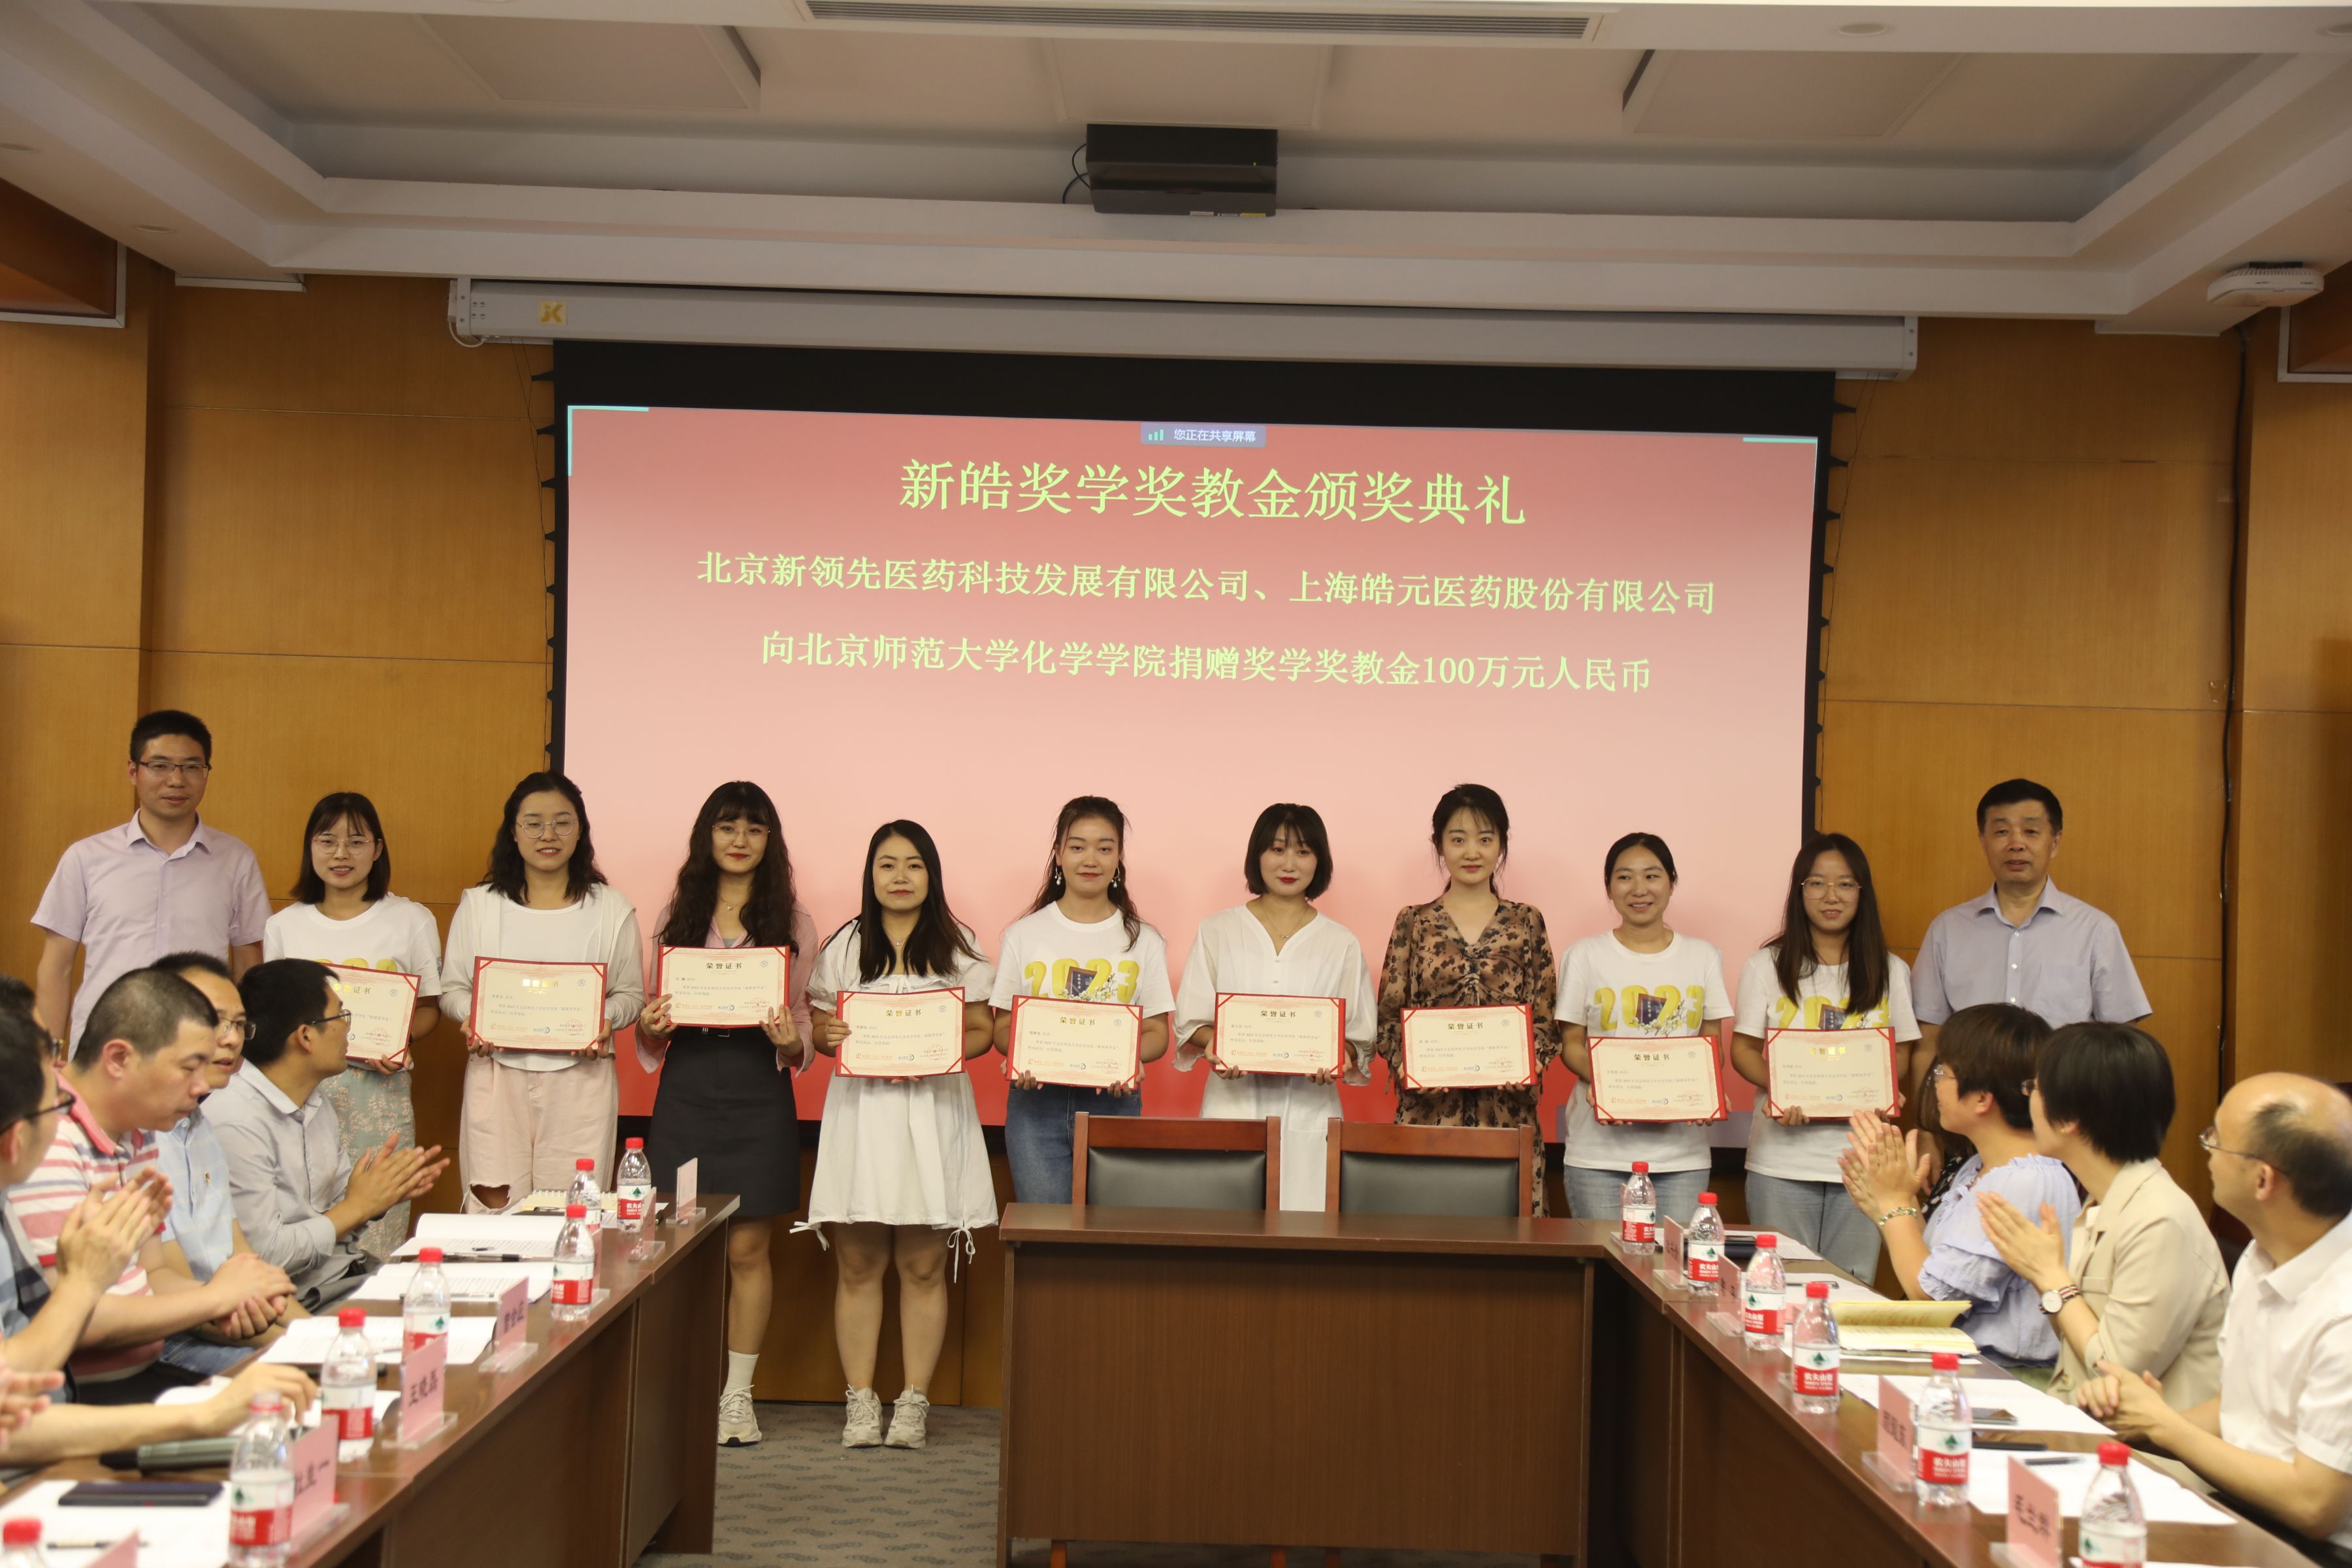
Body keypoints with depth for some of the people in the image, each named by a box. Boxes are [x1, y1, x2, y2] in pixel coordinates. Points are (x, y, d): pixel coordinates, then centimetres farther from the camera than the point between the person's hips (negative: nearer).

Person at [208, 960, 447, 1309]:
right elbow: (264, 1254, -20)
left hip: (356, 1275, 8)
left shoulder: (316, 1103, 11)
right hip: (305, 1304, -8)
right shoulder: (236, 1123, -18)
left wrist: (386, 1190, -1)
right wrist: (359, 1206, -11)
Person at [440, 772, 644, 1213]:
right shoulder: (479, 904, 10)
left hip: (580, 1075, -1)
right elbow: (452, 987, 11)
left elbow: (631, 994, 9)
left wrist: (607, 1020, -12)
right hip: (497, 1073, 1)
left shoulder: (611, 908, 7)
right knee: (493, 1207, -4)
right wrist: (470, 1016, -10)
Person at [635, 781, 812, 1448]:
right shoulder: (678, 915, 10)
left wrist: (789, 1039, -18)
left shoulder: (790, 919, 6)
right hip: (687, 1087, 1)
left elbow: (803, 1018, 4)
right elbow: (654, 1016, 11)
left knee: (748, 1248, 2)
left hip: (758, 1089, -1)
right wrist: (651, 1025, -11)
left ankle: (738, 1394, 13)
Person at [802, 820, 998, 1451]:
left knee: (924, 1267, 1)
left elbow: (982, 1030, 6)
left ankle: (914, 1401, 10)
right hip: (860, 1109, 1)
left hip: (933, 1110, -1)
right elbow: (819, 1024, 12)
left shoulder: (957, 946, 8)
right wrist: (828, 1036, -11)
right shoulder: (845, 945, 10)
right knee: (857, 1264, 0)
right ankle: (861, 1400, 9)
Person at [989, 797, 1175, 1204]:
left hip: (1114, 1103, 0)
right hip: (1036, 1101, 0)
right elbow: (1003, 1024, 7)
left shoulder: (1143, 941, 7)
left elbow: (1157, 1032, 6)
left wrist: (1130, 1058, -16)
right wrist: (1018, 1057, -15)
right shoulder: (1023, 935, 8)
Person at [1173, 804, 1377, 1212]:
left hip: (1308, 1109, 0)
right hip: (1232, 1105, 0)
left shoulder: (1341, 944, 10)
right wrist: (1214, 1044, -13)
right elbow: (1190, 1018, 7)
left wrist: (1341, 1056, -13)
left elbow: (1362, 1033, 8)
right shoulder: (1217, 931, 10)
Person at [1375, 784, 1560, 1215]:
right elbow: (1388, 1017, 8)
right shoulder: (1414, 922, 9)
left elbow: (1546, 1018, 10)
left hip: (1507, 1111, 1)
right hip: (1429, 1110, 0)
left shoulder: (1527, 922, 10)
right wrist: (1406, 1066, -9)